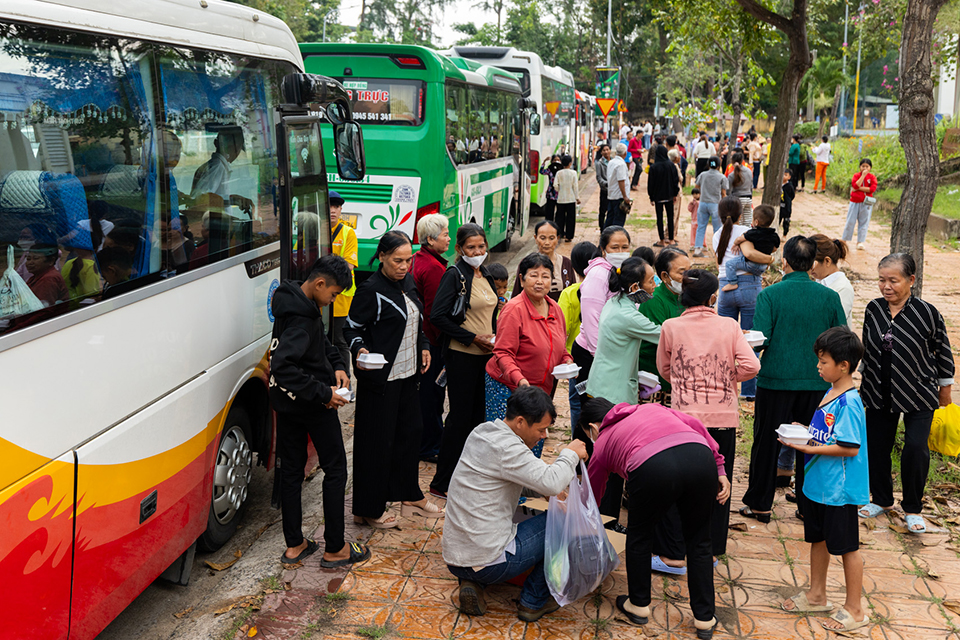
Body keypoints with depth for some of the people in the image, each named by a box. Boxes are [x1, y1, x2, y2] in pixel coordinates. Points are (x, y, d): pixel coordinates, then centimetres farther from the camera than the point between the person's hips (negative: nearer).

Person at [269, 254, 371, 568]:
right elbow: (282, 366, -35)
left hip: (286, 402, 9)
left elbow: (321, 342, 19)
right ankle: (334, 549, 11)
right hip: (312, 405, -9)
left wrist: (337, 365, 3)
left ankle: (294, 545, 25)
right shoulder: (301, 317, -27)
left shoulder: (297, 302, 5)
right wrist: (324, 393, -29)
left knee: (290, 470, 14)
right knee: (335, 469, 4)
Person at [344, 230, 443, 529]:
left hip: (408, 373, 8)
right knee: (377, 441, -1)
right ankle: (369, 510, 12)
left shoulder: (407, 282, 9)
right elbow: (351, 328, -12)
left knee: (410, 431, 17)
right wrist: (360, 350, -30)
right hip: (380, 378, -8)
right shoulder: (371, 290, -15)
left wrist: (423, 347, 11)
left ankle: (410, 495, 34)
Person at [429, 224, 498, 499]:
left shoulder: (485, 275, 12)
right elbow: (438, 316, -17)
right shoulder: (454, 275, -11)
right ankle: (441, 483, 6)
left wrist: (493, 337, 7)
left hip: (486, 354, 7)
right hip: (462, 355, -7)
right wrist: (473, 338, -17)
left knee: (479, 415, 12)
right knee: (460, 417, -3)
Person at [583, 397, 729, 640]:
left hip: (652, 468, -3)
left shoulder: (602, 443, 31)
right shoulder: (649, 408, 38)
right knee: (698, 539, 23)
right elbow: (695, 425, 22)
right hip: (700, 457, 3)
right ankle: (705, 619, 30)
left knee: (639, 535, 25)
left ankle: (639, 606, 39)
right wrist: (719, 469, 20)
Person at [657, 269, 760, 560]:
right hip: (724, 416, 1)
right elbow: (751, 366, -7)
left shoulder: (671, 327, -2)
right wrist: (726, 378, 10)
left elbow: (664, 369, 9)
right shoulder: (729, 326, -2)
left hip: (685, 415, -1)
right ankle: (714, 545, 23)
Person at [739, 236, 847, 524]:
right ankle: (809, 505, 23)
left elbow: (759, 339, -17)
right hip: (816, 382, 2)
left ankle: (759, 504, 17)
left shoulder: (770, 295, -11)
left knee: (767, 443, 9)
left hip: (775, 379, -2)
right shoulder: (829, 297, -3)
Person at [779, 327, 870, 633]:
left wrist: (811, 448, -24)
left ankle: (854, 609, 20)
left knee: (846, 547, 5)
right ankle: (817, 595, 37)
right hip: (818, 484, 9)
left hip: (839, 490, -9)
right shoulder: (832, 394, 6)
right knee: (818, 539, 20)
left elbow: (850, 447, -25)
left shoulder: (848, 402, -23)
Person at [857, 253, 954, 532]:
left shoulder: (927, 312, -13)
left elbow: (942, 350, -1)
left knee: (916, 449, -8)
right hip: (879, 393, 4)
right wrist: (867, 380, 17)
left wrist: (945, 387, 7)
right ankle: (881, 499, 30)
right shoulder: (873, 309, -2)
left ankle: (912, 508, 13)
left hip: (918, 394, -4)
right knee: (876, 445, 8)